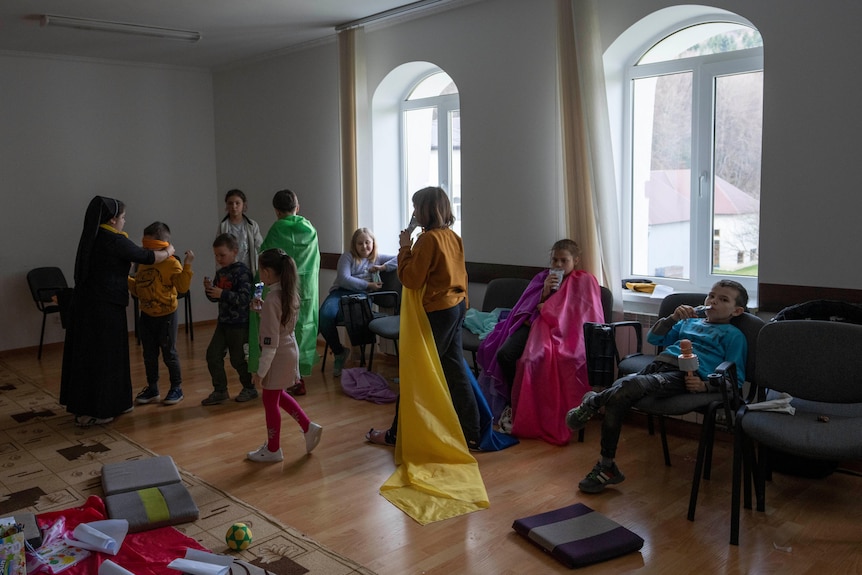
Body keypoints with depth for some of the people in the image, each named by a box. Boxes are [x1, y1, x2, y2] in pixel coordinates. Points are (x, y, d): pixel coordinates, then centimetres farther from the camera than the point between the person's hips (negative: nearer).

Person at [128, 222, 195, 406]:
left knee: (169, 353, 3)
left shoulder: (172, 263, -13)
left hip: (166, 315, -6)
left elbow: (182, 287, -23)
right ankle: (152, 389, 26)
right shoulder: (143, 265, 8)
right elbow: (136, 290, 14)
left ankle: (176, 388, 17)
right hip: (146, 315, 7)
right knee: (149, 354, 14)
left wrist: (187, 265, -29)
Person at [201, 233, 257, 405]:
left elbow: (245, 298, -24)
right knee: (213, 354, 4)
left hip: (239, 323, -8)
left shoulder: (242, 271, -16)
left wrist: (223, 293, -27)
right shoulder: (220, 272, 8)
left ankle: (249, 388, 26)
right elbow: (215, 297, 14)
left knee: (237, 359, 4)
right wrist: (209, 289, -6)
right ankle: (220, 391, 16)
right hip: (223, 321, 8)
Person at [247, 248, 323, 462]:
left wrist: (260, 371, -18)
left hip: (278, 356, -9)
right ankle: (308, 427, 26)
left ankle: (273, 449, 24)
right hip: (290, 350, 9)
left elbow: (270, 342, -24)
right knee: (278, 395, 26)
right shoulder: (288, 293, 0)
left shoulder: (272, 300, -25)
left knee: (270, 401, 9)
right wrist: (261, 309, 10)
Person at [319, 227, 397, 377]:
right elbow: (344, 279, -3)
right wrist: (368, 285, -6)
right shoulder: (347, 257, 13)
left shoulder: (377, 258, 21)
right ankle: (338, 352, -7)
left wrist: (383, 267, -1)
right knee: (324, 316, -32)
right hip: (340, 292, 1)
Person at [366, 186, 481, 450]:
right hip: (456, 308, 8)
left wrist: (405, 247, -8)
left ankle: (398, 433, 19)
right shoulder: (453, 237, 8)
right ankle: (472, 435, 16)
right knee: (454, 370, 12)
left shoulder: (428, 239, -17)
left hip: (436, 312, -8)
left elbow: (411, 279, -18)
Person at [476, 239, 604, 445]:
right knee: (504, 354, -26)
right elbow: (528, 308, 15)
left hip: (562, 332, -5)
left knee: (536, 358, -37)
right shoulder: (542, 277, 22)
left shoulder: (585, 281, 8)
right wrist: (544, 292, -4)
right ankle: (515, 402, -5)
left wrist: (544, 308, 1)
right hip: (535, 325, 5)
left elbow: (581, 315, -5)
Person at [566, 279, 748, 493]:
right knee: (617, 396, -22)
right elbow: (653, 338, 30)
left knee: (630, 386, -35)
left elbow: (735, 377, 6)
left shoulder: (733, 335, 15)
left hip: (686, 376, -6)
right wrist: (674, 318, 13)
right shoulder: (690, 322, 34)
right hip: (658, 365, 6)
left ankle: (593, 401, -7)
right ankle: (606, 467, -14)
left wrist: (705, 385, -12)